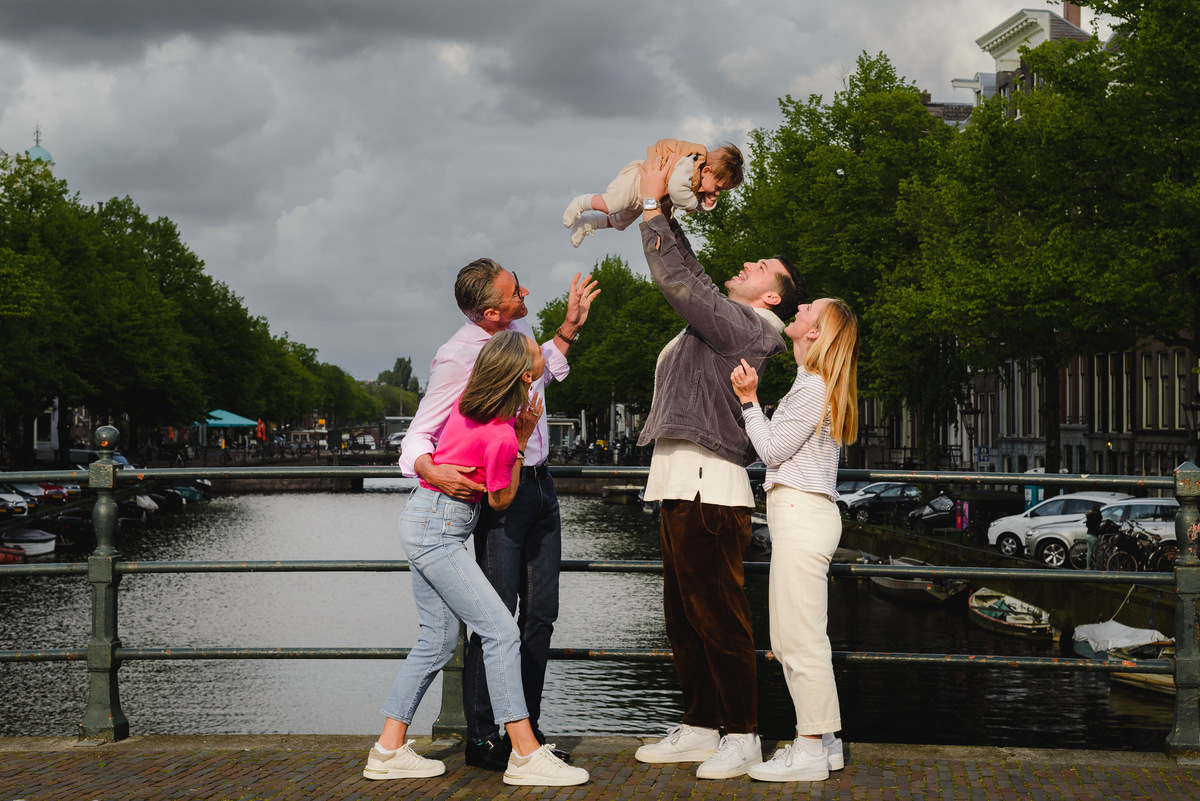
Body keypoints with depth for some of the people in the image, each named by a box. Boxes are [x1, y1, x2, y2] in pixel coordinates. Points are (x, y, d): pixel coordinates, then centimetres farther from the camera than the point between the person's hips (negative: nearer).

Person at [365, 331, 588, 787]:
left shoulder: (472, 396, 0)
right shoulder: (500, 435, -23)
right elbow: (501, 500, -6)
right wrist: (522, 439, -5)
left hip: (423, 522, 10)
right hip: (439, 530, -10)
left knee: (440, 639, 12)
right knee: (502, 632, -10)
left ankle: (389, 750, 13)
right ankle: (526, 755, -11)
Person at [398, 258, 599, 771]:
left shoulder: (519, 328, 5)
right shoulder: (457, 357, -18)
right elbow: (417, 437, -14)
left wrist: (569, 328, 18)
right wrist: (434, 472, -34)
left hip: (539, 484, 8)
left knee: (541, 611, 8)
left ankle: (526, 727, 17)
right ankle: (481, 738, 1)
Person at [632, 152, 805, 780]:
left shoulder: (745, 324, -8)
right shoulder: (721, 321, 19)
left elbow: (676, 280, -13)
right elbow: (688, 276, 31)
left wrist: (652, 206, -4)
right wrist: (665, 206, 24)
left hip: (709, 488, -10)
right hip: (681, 485, 10)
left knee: (718, 617, -6)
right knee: (683, 619, 13)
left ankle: (742, 737, -1)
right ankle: (699, 729, 20)